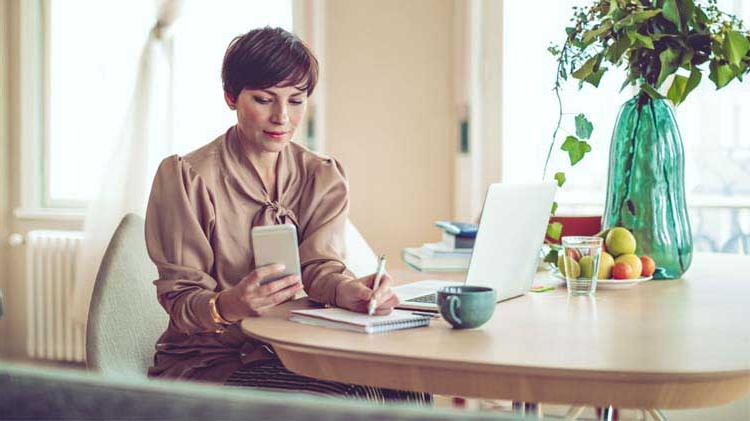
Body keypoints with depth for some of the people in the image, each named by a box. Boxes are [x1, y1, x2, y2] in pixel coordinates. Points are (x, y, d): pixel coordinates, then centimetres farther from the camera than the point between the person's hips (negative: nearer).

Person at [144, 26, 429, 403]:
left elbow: (319, 263, -7)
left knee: (408, 388, -23)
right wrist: (228, 305, -35)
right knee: (348, 402, -29)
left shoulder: (324, 178, 8)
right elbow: (179, 299, -11)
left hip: (294, 352, 5)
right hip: (208, 361, -4)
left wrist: (350, 289, -32)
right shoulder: (186, 178, -8)